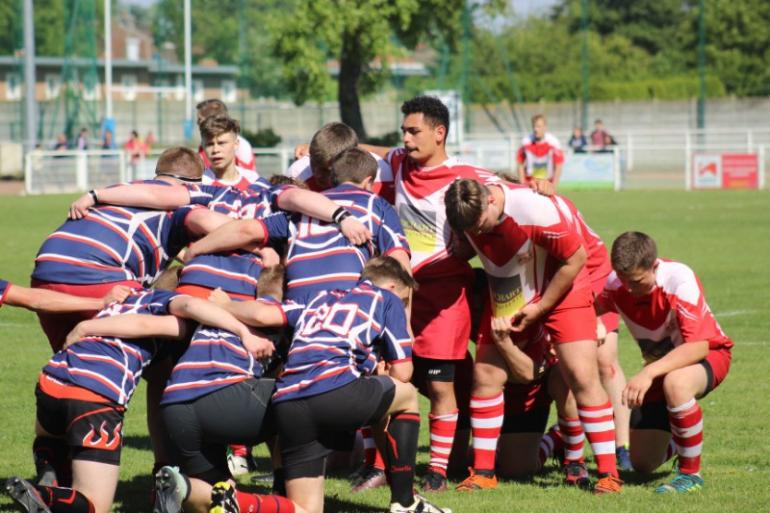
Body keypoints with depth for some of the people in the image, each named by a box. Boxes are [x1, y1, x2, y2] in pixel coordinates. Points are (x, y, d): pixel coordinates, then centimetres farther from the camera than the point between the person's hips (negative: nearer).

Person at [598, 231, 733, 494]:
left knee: (675, 383, -43)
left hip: (707, 355, -5)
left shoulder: (679, 279, -30)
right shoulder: (615, 284, -16)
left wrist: (649, 373, -46)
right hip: (659, 362, 6)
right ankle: (680, 441, 39)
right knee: (643, 463, 1)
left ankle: (691, 473, -23)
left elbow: (698, 346, -36)